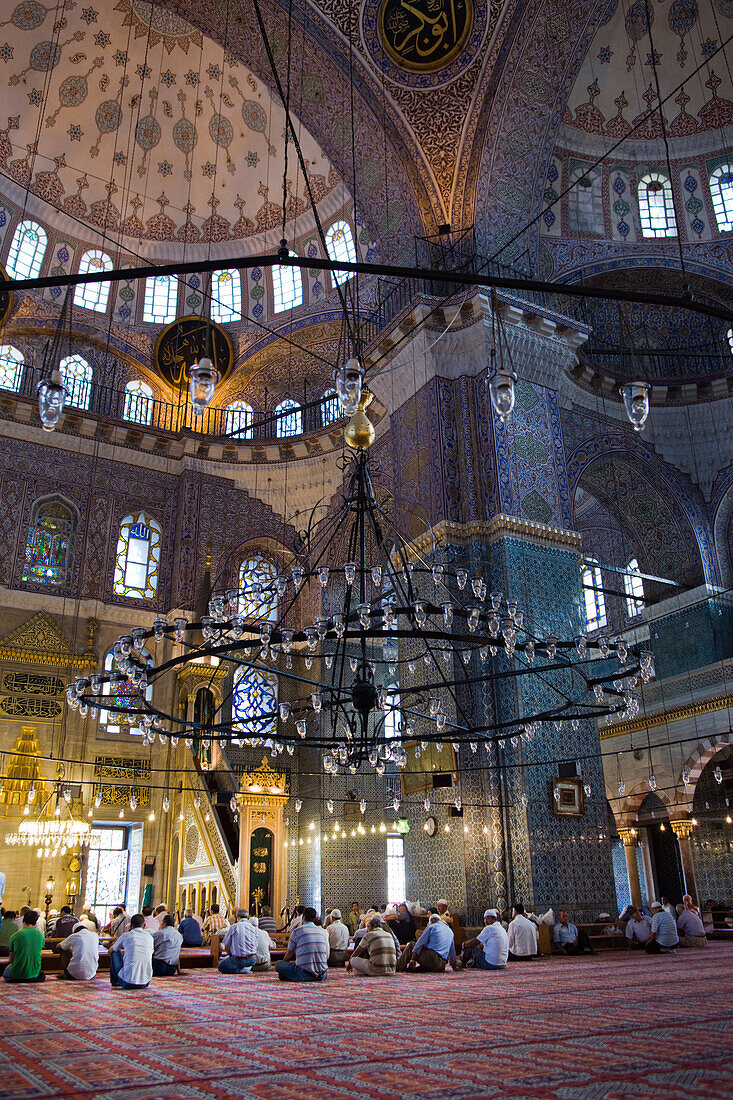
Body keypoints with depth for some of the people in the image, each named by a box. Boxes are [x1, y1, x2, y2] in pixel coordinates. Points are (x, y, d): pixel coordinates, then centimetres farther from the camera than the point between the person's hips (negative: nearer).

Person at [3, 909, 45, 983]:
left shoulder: (15, 936, -11)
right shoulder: (40, 935, -4)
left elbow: (11, 958, -2)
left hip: (17, 974, -4)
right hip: (35, 972, 4)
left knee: (6, 972, 28)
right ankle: (34, 978, 15)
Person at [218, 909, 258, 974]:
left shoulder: (233, 927, -2)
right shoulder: (254, 928, 7)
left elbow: (226, 947, 1)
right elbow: (255, 946, 13)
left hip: (239, 960, -5)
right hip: (252, 961, 5)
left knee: (221, 965, 19)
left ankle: (238, 970, -5)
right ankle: (247, 969, 8)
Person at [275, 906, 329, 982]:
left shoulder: (296, 931, 1)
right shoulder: (324, 932, 11)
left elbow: (289, 954, 10)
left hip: (305, 975, -3)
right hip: (322, 976, 3)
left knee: (278, 964, 11)